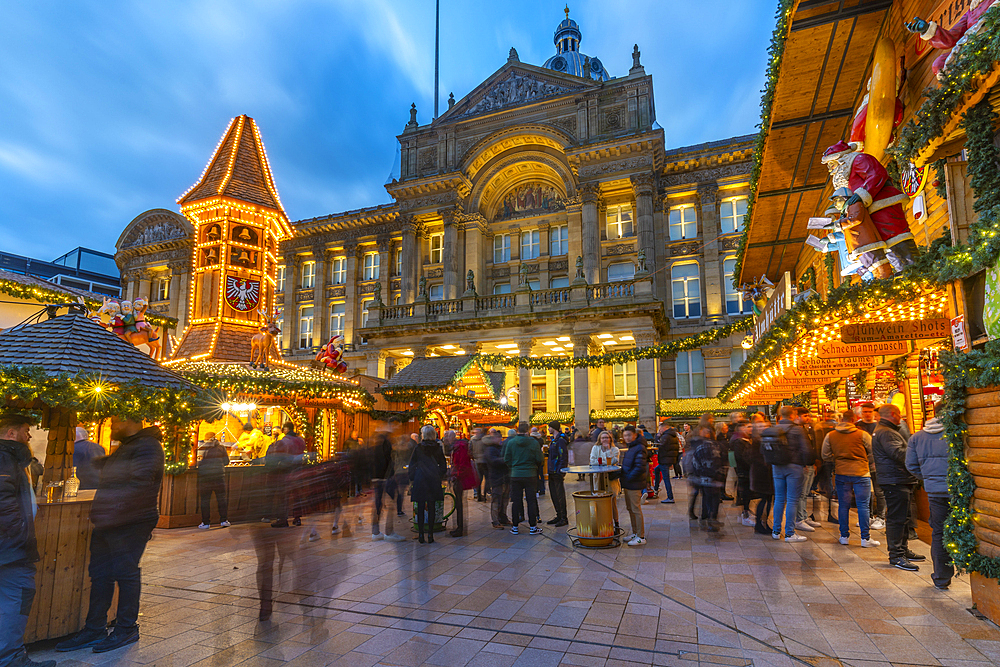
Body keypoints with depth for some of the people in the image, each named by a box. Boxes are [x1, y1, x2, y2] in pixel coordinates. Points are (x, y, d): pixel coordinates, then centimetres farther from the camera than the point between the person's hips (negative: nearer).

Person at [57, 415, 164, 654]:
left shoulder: (147, 446, -15)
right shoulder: (123, 448, 19)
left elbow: (139, 484, -24)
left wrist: (112, 514, -28)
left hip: (131, 524, -10)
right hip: (107, 523, 10)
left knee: (125, 572, -1)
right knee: (100, 573, 14)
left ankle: (127, 628, 13)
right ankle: (94, 630, 25)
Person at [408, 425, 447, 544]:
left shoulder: (417, 448, -2)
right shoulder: (438, 448, 3)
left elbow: (412, 465, 2)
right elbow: (443, 466, 7)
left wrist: (411, 481, 9)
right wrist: (440, 478, 19)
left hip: (420, 480, -1)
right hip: (434, 480, 1)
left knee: (420, 507, 5)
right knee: (432, 507, 5)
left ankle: (420, 534, 7)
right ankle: (430, 534, 7)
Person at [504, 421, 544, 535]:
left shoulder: (511, 442, -4)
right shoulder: (534, 442, -7)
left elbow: (506, 459, -1)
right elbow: (539, 459, -5)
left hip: (515, 475, 1)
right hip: (530, 474, -1)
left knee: (516, 500, 8)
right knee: (531, 500, 7)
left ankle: (514, 527, 14)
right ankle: (533, 527, 11)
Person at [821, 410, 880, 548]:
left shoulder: (830, 436, 1)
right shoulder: (863, 435, -6)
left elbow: (826, 456, 6)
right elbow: (872, 453, 2)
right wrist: (868, 468, 17)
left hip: (841, 474, 2)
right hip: (861, 474, -2)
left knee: (843, 505, 9)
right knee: (863, 505, 4)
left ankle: (844, 536, 16)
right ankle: (865, 538, 8)